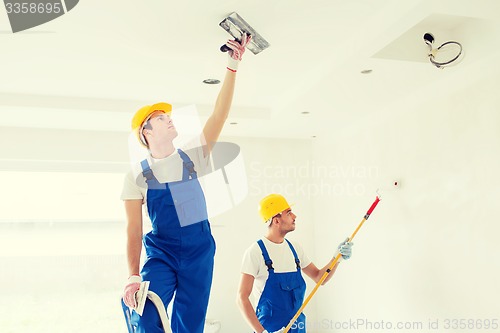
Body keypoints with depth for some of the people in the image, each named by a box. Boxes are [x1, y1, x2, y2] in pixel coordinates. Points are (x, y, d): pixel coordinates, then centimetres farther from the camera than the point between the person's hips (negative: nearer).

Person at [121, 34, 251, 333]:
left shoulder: (191, 158, 3)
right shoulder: (137, 176, -1)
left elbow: (220, 114, -5)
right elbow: (134, 229, -3)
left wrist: (233, 66, -12)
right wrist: (133, 276, -13)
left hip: (200, 247, 2)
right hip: (161, 251, -2)